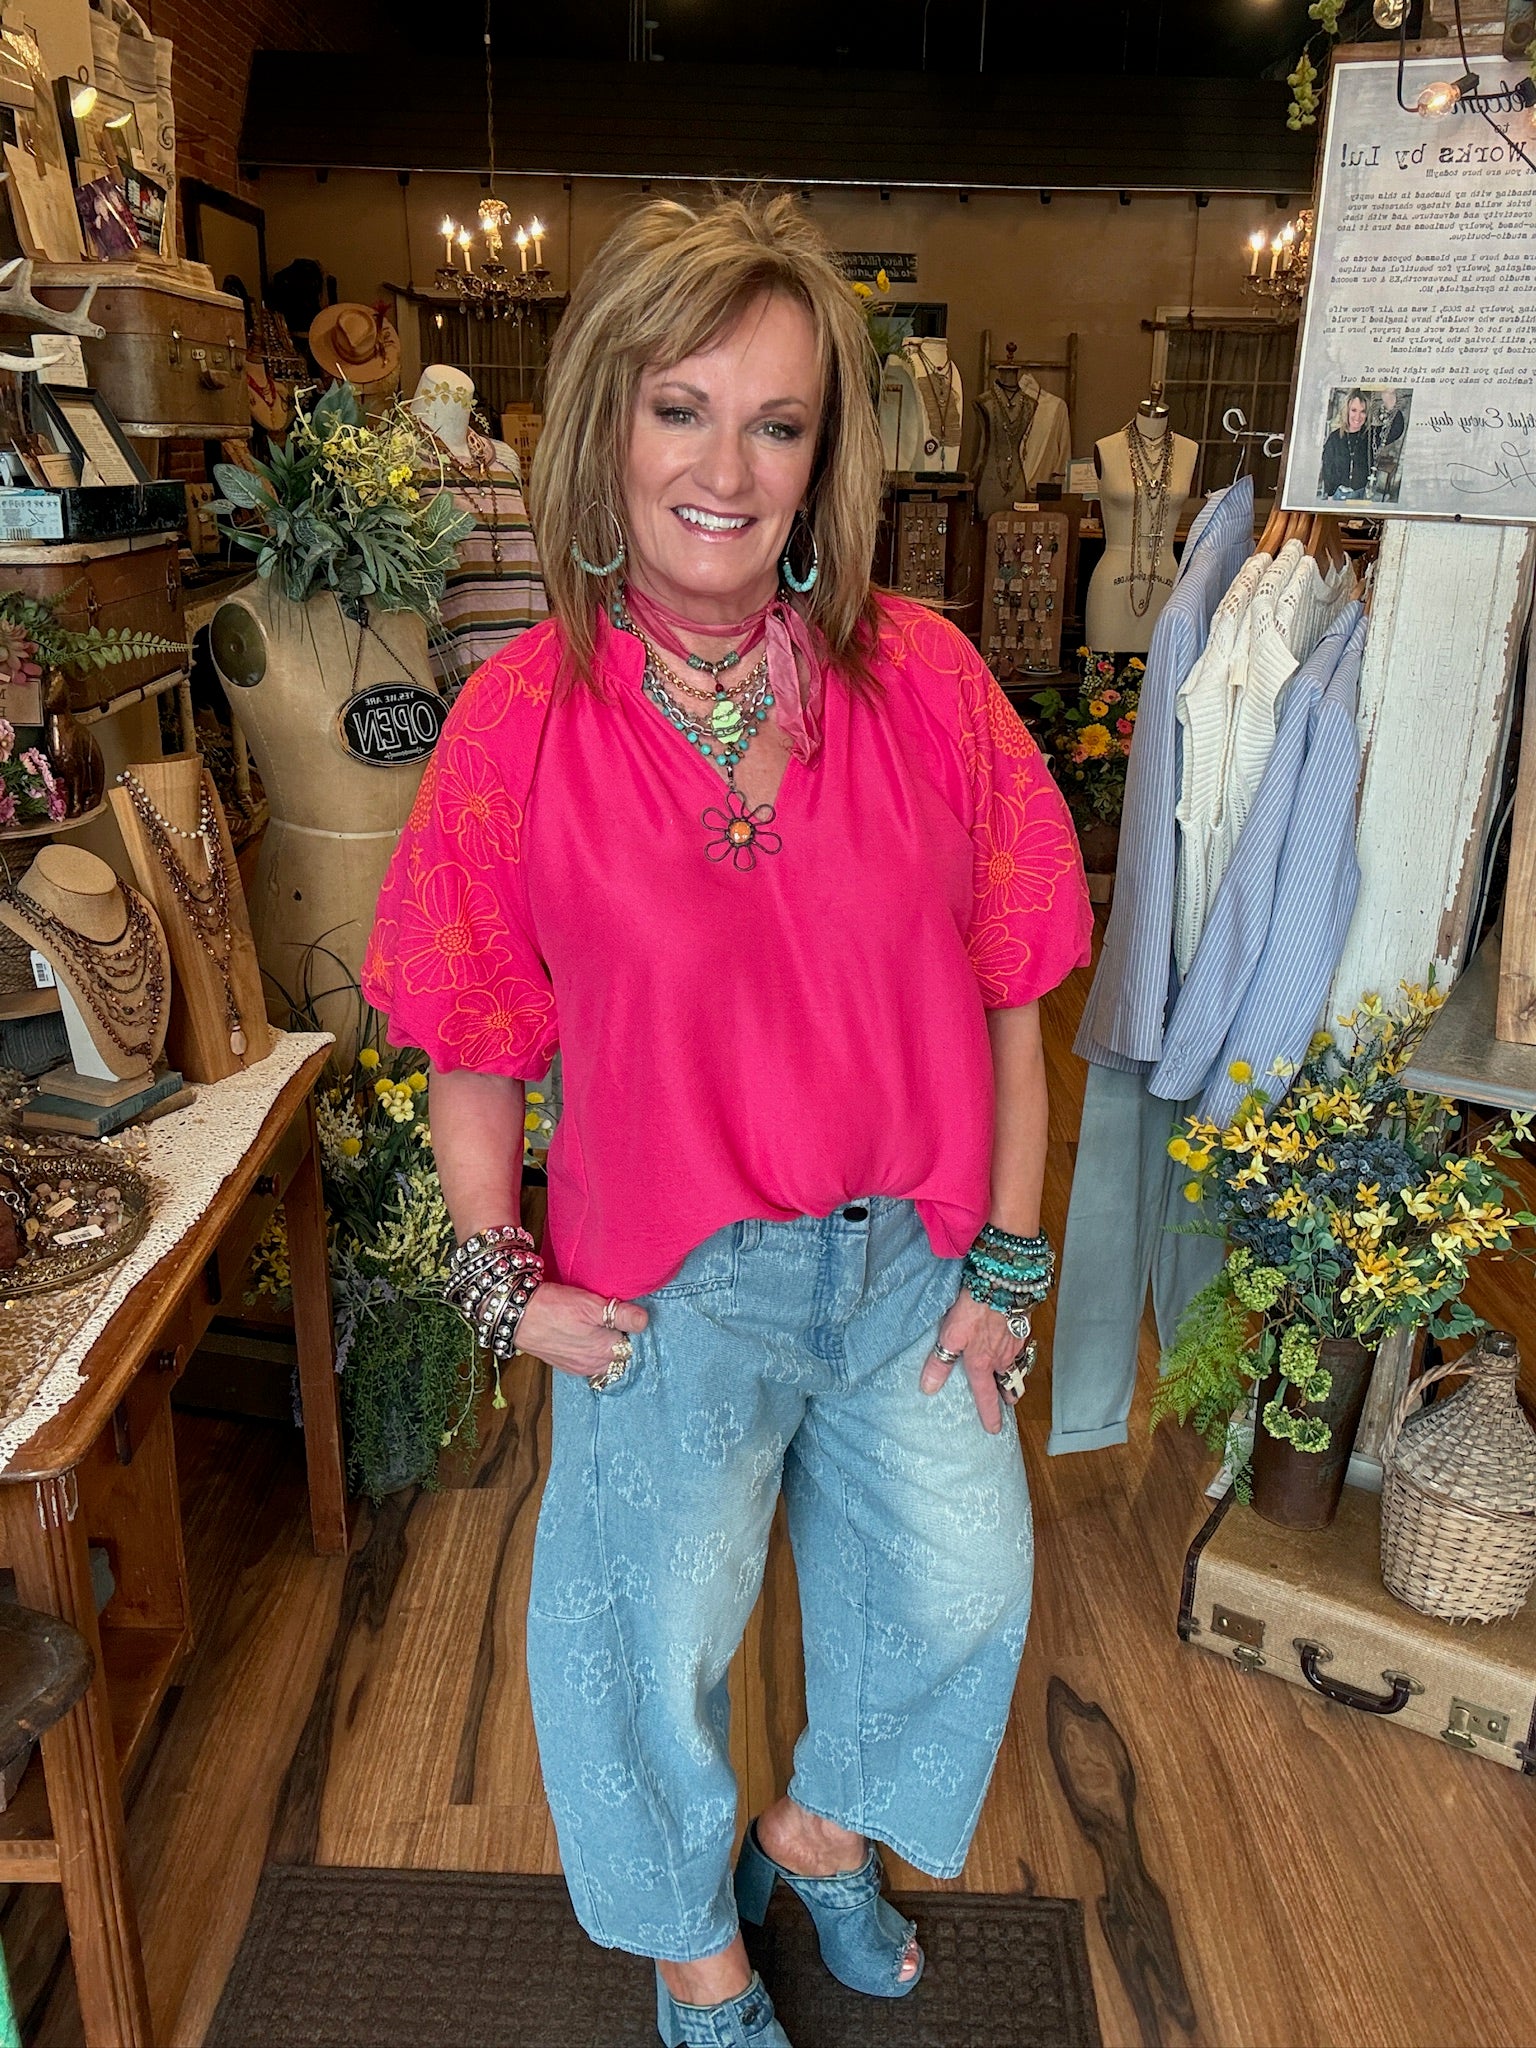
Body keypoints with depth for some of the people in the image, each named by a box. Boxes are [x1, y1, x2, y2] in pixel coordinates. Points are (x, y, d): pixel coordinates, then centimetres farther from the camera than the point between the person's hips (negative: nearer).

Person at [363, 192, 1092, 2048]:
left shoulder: (923, 678, -10)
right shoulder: (521, 721, -13)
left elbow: (1007, 1000, -6)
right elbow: (470, 1045, -5)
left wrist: (1005, 1260, -4)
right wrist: (505, 1283, -6)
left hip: (913, 1261, 3)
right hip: (674, 1284, -2)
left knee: (958, 1590, 21)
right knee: (659, 1633, 18)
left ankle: (818, 1833, 56)